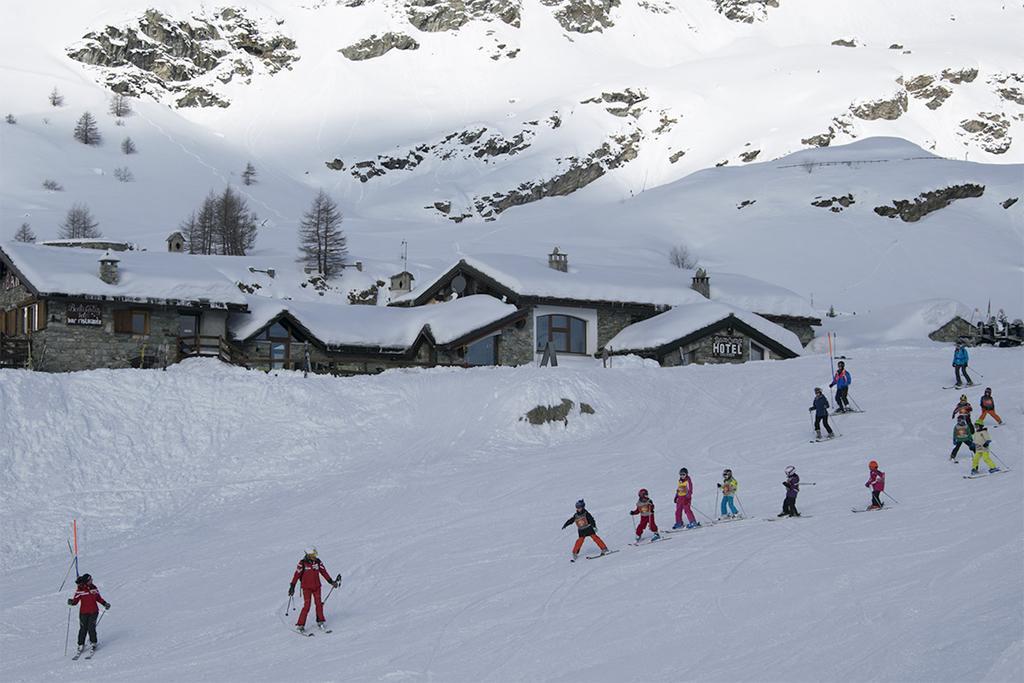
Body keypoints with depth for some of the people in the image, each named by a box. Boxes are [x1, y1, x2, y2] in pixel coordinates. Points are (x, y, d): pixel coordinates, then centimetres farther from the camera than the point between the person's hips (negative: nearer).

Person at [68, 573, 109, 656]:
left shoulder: (94, 588, 2)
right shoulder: (79, 590, -7)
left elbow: (98, 598, 15)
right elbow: (76, 601, -5)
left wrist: (105, 604, 7)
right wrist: (71, 602, -26)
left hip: (93, 612, 1)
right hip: (83, 613, -1)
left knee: (91, 628, -8)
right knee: (83, 629, 0)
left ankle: (94, 643, 10)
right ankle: (81, 645, 14)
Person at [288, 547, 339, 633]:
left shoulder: (318, 562, 3)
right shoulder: (303, 563, -9)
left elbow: (324, 571, 9)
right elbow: (297, 574, -9)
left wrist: (331, 581, 5)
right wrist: (292, 586, -11)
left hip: (317, 587, 4)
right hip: (306, 587, -4)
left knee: (319, 603, 0)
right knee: (306, 606, -10)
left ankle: (320, 622, 18)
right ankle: (300, 625, -3)